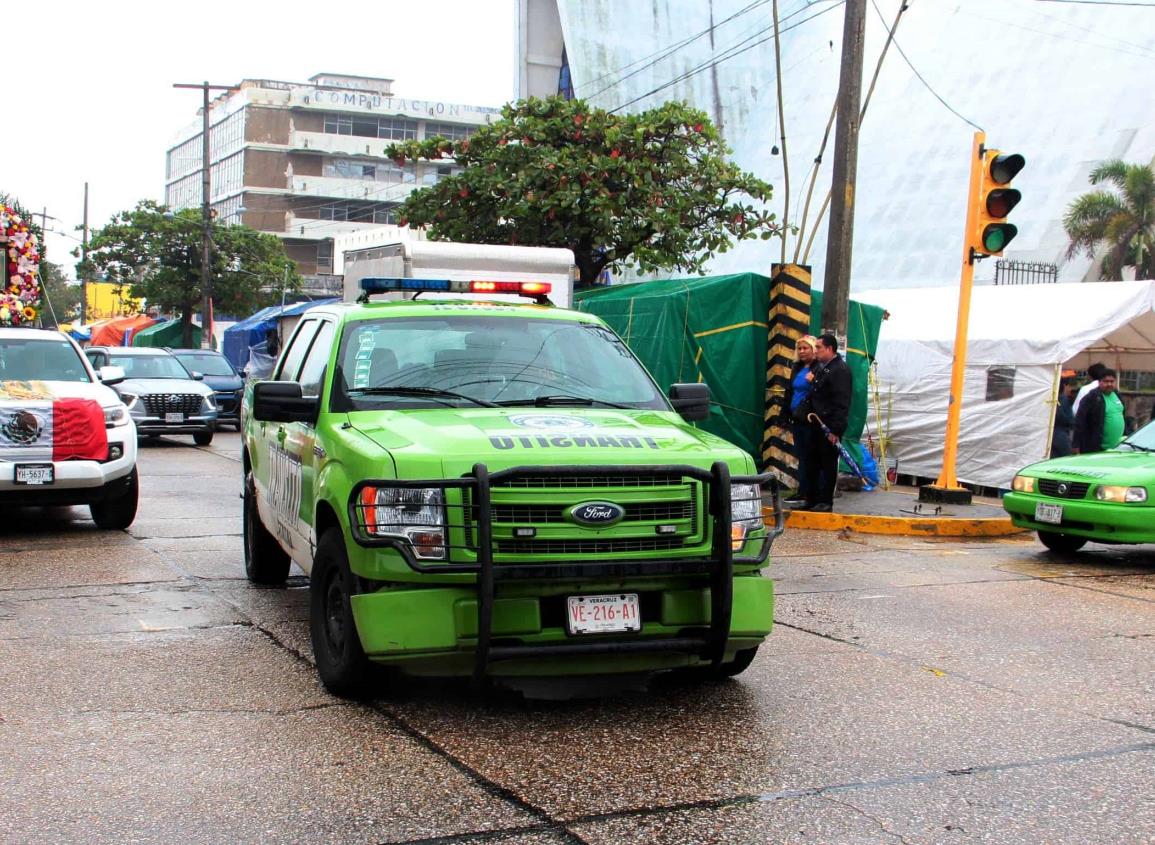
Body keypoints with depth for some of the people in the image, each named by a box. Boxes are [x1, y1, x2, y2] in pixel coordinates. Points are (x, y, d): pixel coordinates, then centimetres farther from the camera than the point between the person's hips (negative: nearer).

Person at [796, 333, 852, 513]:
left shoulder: (840, 370, -14)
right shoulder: (821, 368, 16)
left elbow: (841, 403, -20)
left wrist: (836, 429, -24)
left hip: (830, 425, -9)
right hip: (817, 424, 9)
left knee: (828, 464, -1)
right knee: (812, 461, 12)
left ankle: (825, 501, 6)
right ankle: (810, 499, 20)